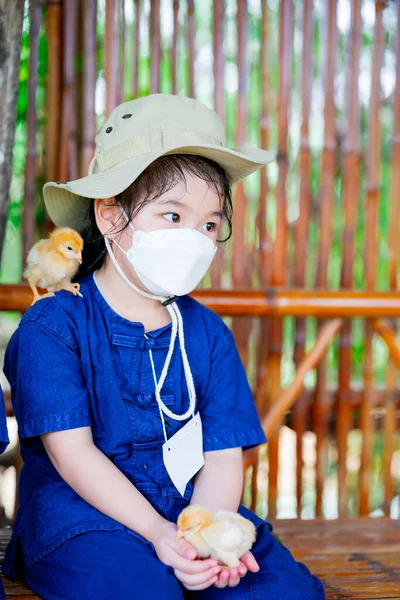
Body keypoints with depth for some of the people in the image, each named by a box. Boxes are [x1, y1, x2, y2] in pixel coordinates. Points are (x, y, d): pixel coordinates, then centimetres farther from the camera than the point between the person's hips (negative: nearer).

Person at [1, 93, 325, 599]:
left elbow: (223, 455, 3)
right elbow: (71, 450, -12)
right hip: (81, 514, -5)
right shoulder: (54, 324, -5)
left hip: (194, 508, 5)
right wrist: (157, 531, -21)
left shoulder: (208, 334, 9)